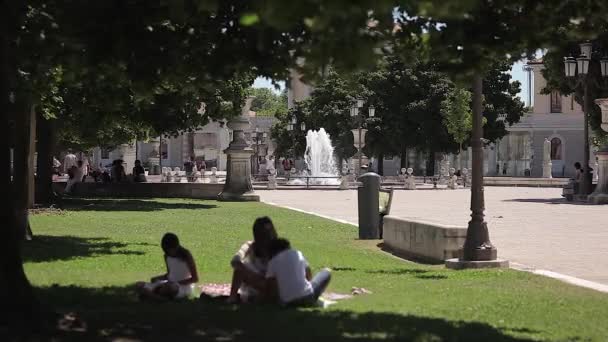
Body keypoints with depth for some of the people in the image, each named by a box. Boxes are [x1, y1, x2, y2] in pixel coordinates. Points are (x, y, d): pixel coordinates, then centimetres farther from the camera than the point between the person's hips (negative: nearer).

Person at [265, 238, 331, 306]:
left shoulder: (272, 263, 3)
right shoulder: (297, 254, 6)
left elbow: (270, 291, -3)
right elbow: (309, 276, 15)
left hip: (287, 303, 3)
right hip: (307, 298, -3)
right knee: (326, 272, 21)